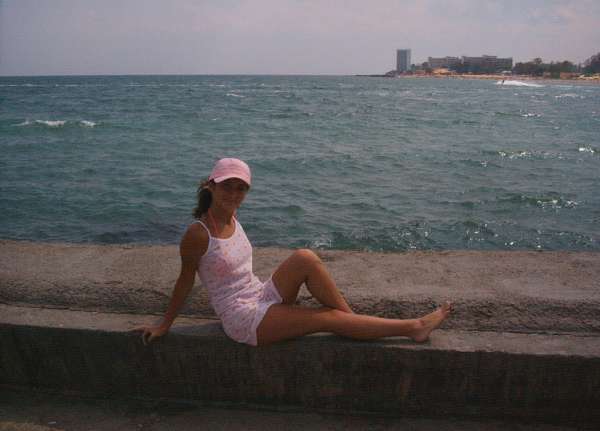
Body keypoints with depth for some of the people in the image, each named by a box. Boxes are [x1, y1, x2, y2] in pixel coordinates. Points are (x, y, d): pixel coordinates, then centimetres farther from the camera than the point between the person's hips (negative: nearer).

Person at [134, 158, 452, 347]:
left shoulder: (232, 221, 5)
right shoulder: (197, 234, -18)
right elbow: (185, 280, -7)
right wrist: (165, 325, 1)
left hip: (261, 297, 7)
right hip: (243, 320, -7)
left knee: (305, 258, -20)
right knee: (329, 318, -14)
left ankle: (354, 319, -10)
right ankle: (413, 327, -6)